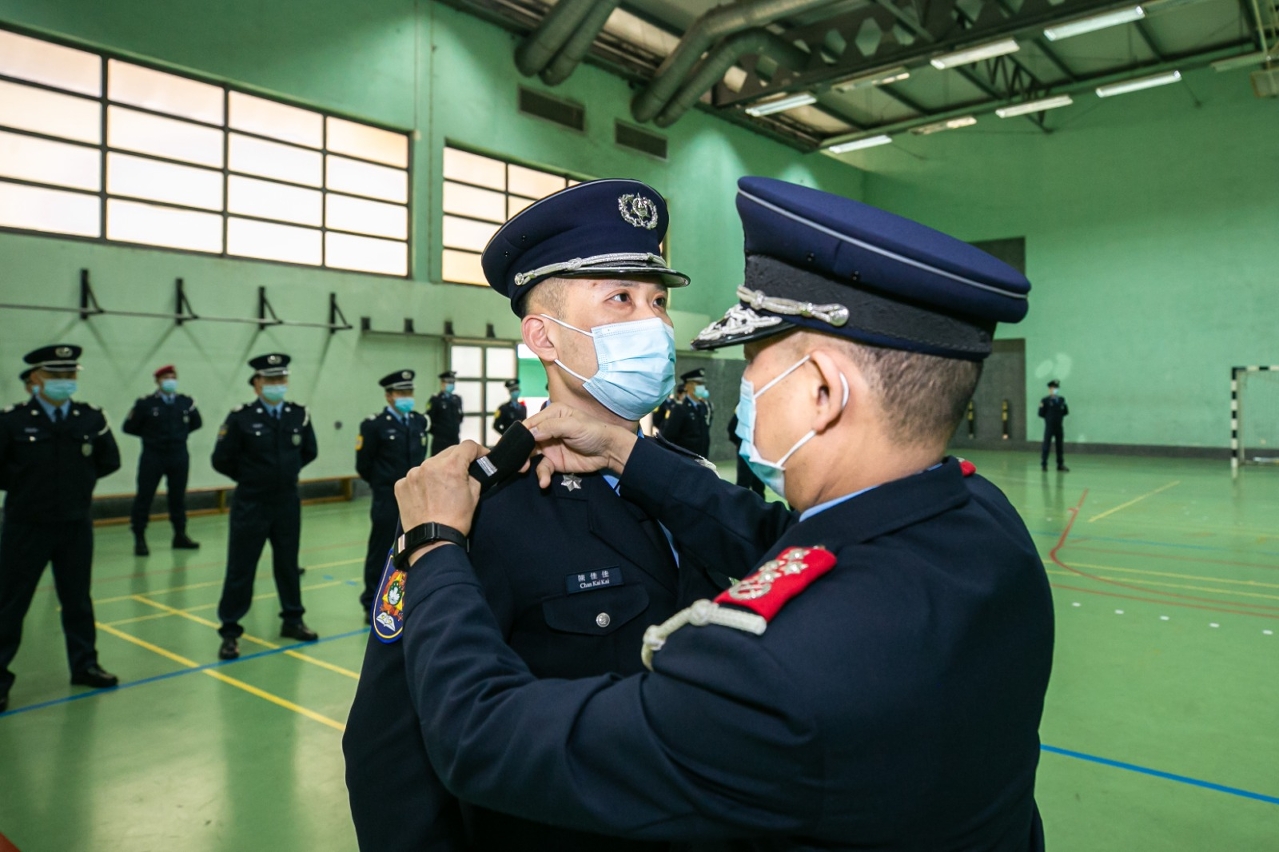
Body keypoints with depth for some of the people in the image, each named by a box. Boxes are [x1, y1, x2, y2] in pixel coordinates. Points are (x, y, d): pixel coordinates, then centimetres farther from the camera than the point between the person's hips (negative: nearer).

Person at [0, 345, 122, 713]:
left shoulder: (92, 418, -3)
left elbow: (110, 461, 8)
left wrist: (81, 480, 3)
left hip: (77, 525, 2)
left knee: (77, 599, 14)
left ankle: (84, 665, 26)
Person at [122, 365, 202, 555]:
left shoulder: (186, 402, 3)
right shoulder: (145, 404, -7)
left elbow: (196, 423, 18)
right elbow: (129, 427, -1)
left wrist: (181, 433, 9)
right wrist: (148, 435, 4)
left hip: (179, 457, 3)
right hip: (152, 457, -3)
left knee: (178, 496, 10)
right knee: (144, 497, 0)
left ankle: (180, 535, 20)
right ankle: (139, 539, 7)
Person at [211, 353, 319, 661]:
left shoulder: (300, 415, 0)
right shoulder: (240, 417, -11)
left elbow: (309, 452, 14)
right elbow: (222, 460, -7)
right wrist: (250, 477, 3)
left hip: (288, 503, 3)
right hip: (250, 505, -3)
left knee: (288, 564, 14)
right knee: (240, 568, 3)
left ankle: (292, 620, 28)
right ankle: (229, 631, 13)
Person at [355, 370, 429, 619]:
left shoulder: (420, 422, 6)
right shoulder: (374, 425, -10)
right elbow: (363, 466, -5)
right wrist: (383, 484, 6)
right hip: (388, 501, -5)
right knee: (380, 553, 5)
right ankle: (372, 606, 17)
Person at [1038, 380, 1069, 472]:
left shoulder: (1062, 399, 9)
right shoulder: (1045, 400, -3)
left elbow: (1066, 412, 11)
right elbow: (1041, 414, -5)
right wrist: (1041, 407, -21)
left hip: (1059, 427, 4)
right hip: (1049, 427, -4)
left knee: (1060, 446, 8)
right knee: (1046, 446, -1)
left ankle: (1061, 465, 16)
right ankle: (1043, 464, 6)